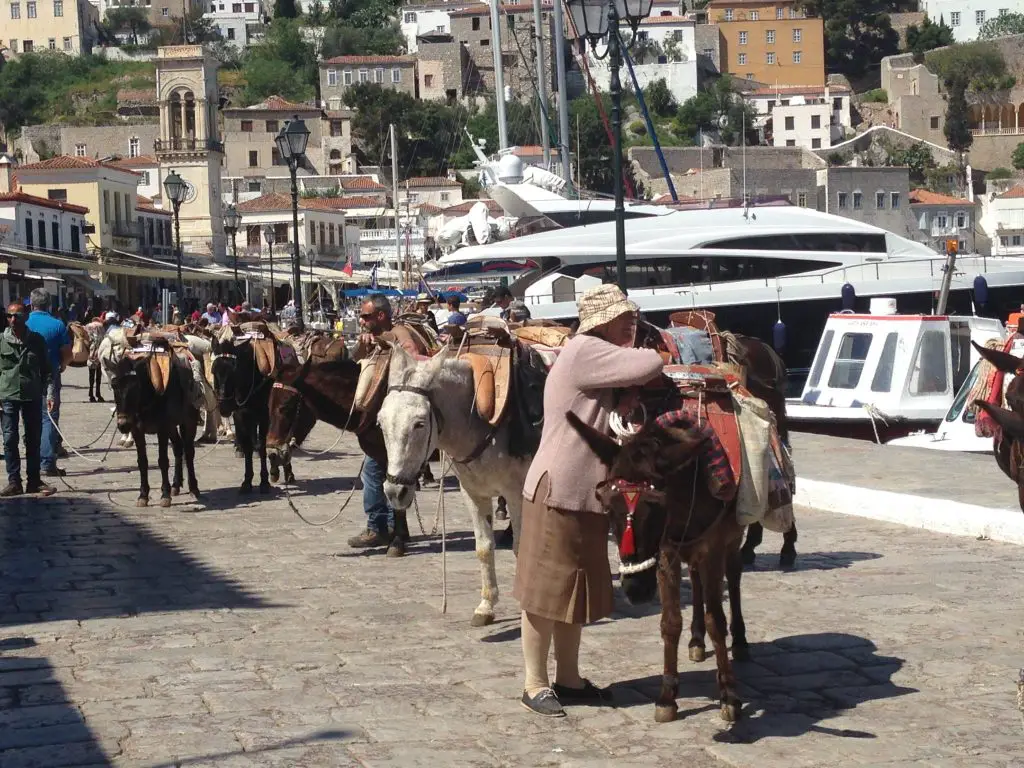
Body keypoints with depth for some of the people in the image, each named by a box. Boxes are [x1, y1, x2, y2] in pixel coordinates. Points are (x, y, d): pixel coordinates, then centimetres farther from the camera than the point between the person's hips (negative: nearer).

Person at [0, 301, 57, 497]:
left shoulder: (37, 340, 3)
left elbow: (46, 370, 6)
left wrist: (49, 394, -4)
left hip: (32, 396, 1)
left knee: (33, 440, 6)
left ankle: (34, 480, 15)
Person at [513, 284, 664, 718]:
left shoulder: (601, 358, 16)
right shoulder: (586, 352, -16)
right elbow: (649, 366, -24)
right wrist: (640, 354, -2)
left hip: (587, 495, 10)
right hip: (558, 491, -10)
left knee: (578, 591, 15)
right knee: (547, 590, -1)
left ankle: (568, 679, 25)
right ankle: (535, 684, 7)